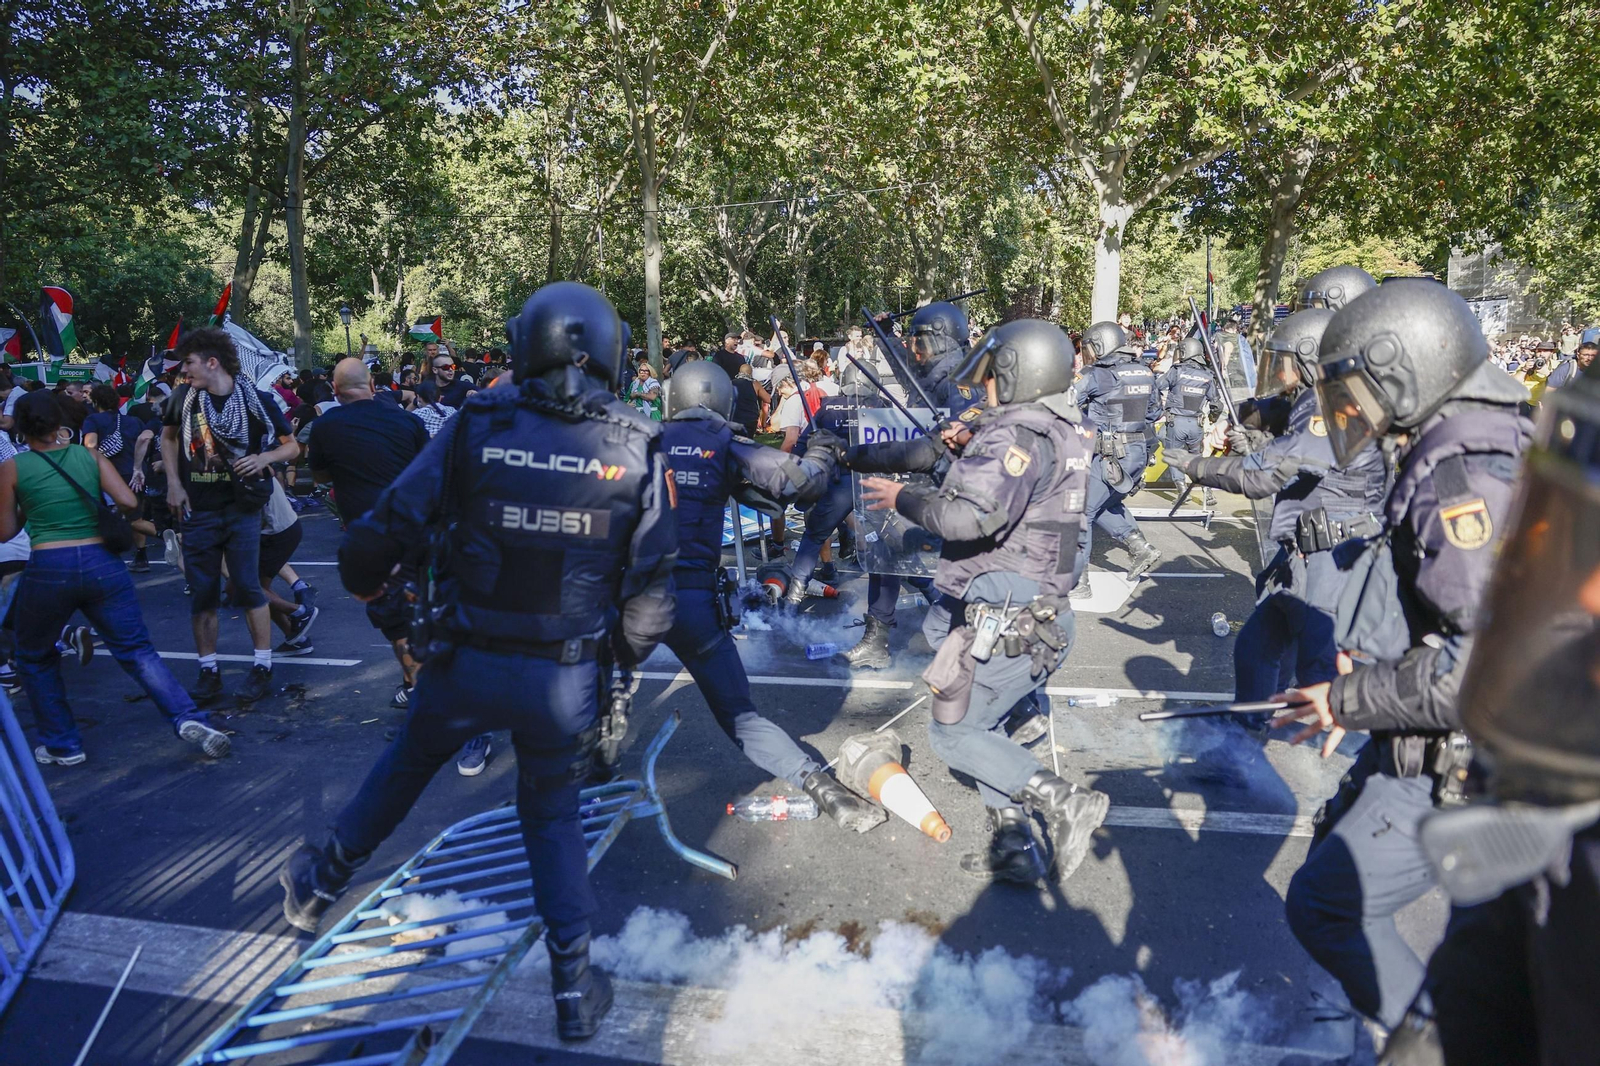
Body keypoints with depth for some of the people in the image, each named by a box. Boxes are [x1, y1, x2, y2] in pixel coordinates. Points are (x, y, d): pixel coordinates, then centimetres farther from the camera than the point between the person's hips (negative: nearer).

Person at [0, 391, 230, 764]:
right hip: (102, 563, 2)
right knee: (137, 650, 4)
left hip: (47, 569, -1)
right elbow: (129, 502, -4)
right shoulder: (89, 456, 6)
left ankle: (62, 745, 24)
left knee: (34, 659, 22)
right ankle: (188, 719, -16)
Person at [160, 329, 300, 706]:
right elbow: (168, 437, 18)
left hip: (241, 509, -3)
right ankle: (209, 672, 18)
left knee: (247, 587, -2)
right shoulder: (184, 397, 1)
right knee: (201, 593, 7)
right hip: (198, 510, 3)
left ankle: (262, 667, 10)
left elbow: (293, 446, 0)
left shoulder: (256, 400, -8)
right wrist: (174, 484, 7)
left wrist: (265, 458, -20)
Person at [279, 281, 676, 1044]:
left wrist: (363, 577, 16)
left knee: (405, 764, 28)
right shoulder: (639, 448, -10)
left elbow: (384, 530, -6)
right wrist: (623, 660, 12)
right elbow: (651, 588, -7)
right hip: (566, 679, 0)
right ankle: (574, 986, 24)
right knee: (553, 815, 22)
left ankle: (321, 883, 50)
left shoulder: (476, 426, -10)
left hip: (467, 662, 0)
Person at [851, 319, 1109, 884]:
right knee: (979, 724, 20)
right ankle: (1013, 849, 24)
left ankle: (1063, 800, -1)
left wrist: (903, 497, -17)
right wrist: (971, 442, 10)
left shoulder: (1015, 435, -19)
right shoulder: (1064, 429, 11)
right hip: (1040, 617, 10)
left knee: (954, 733, 4)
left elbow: (971, 518, -32)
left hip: (1004, 622, -10)